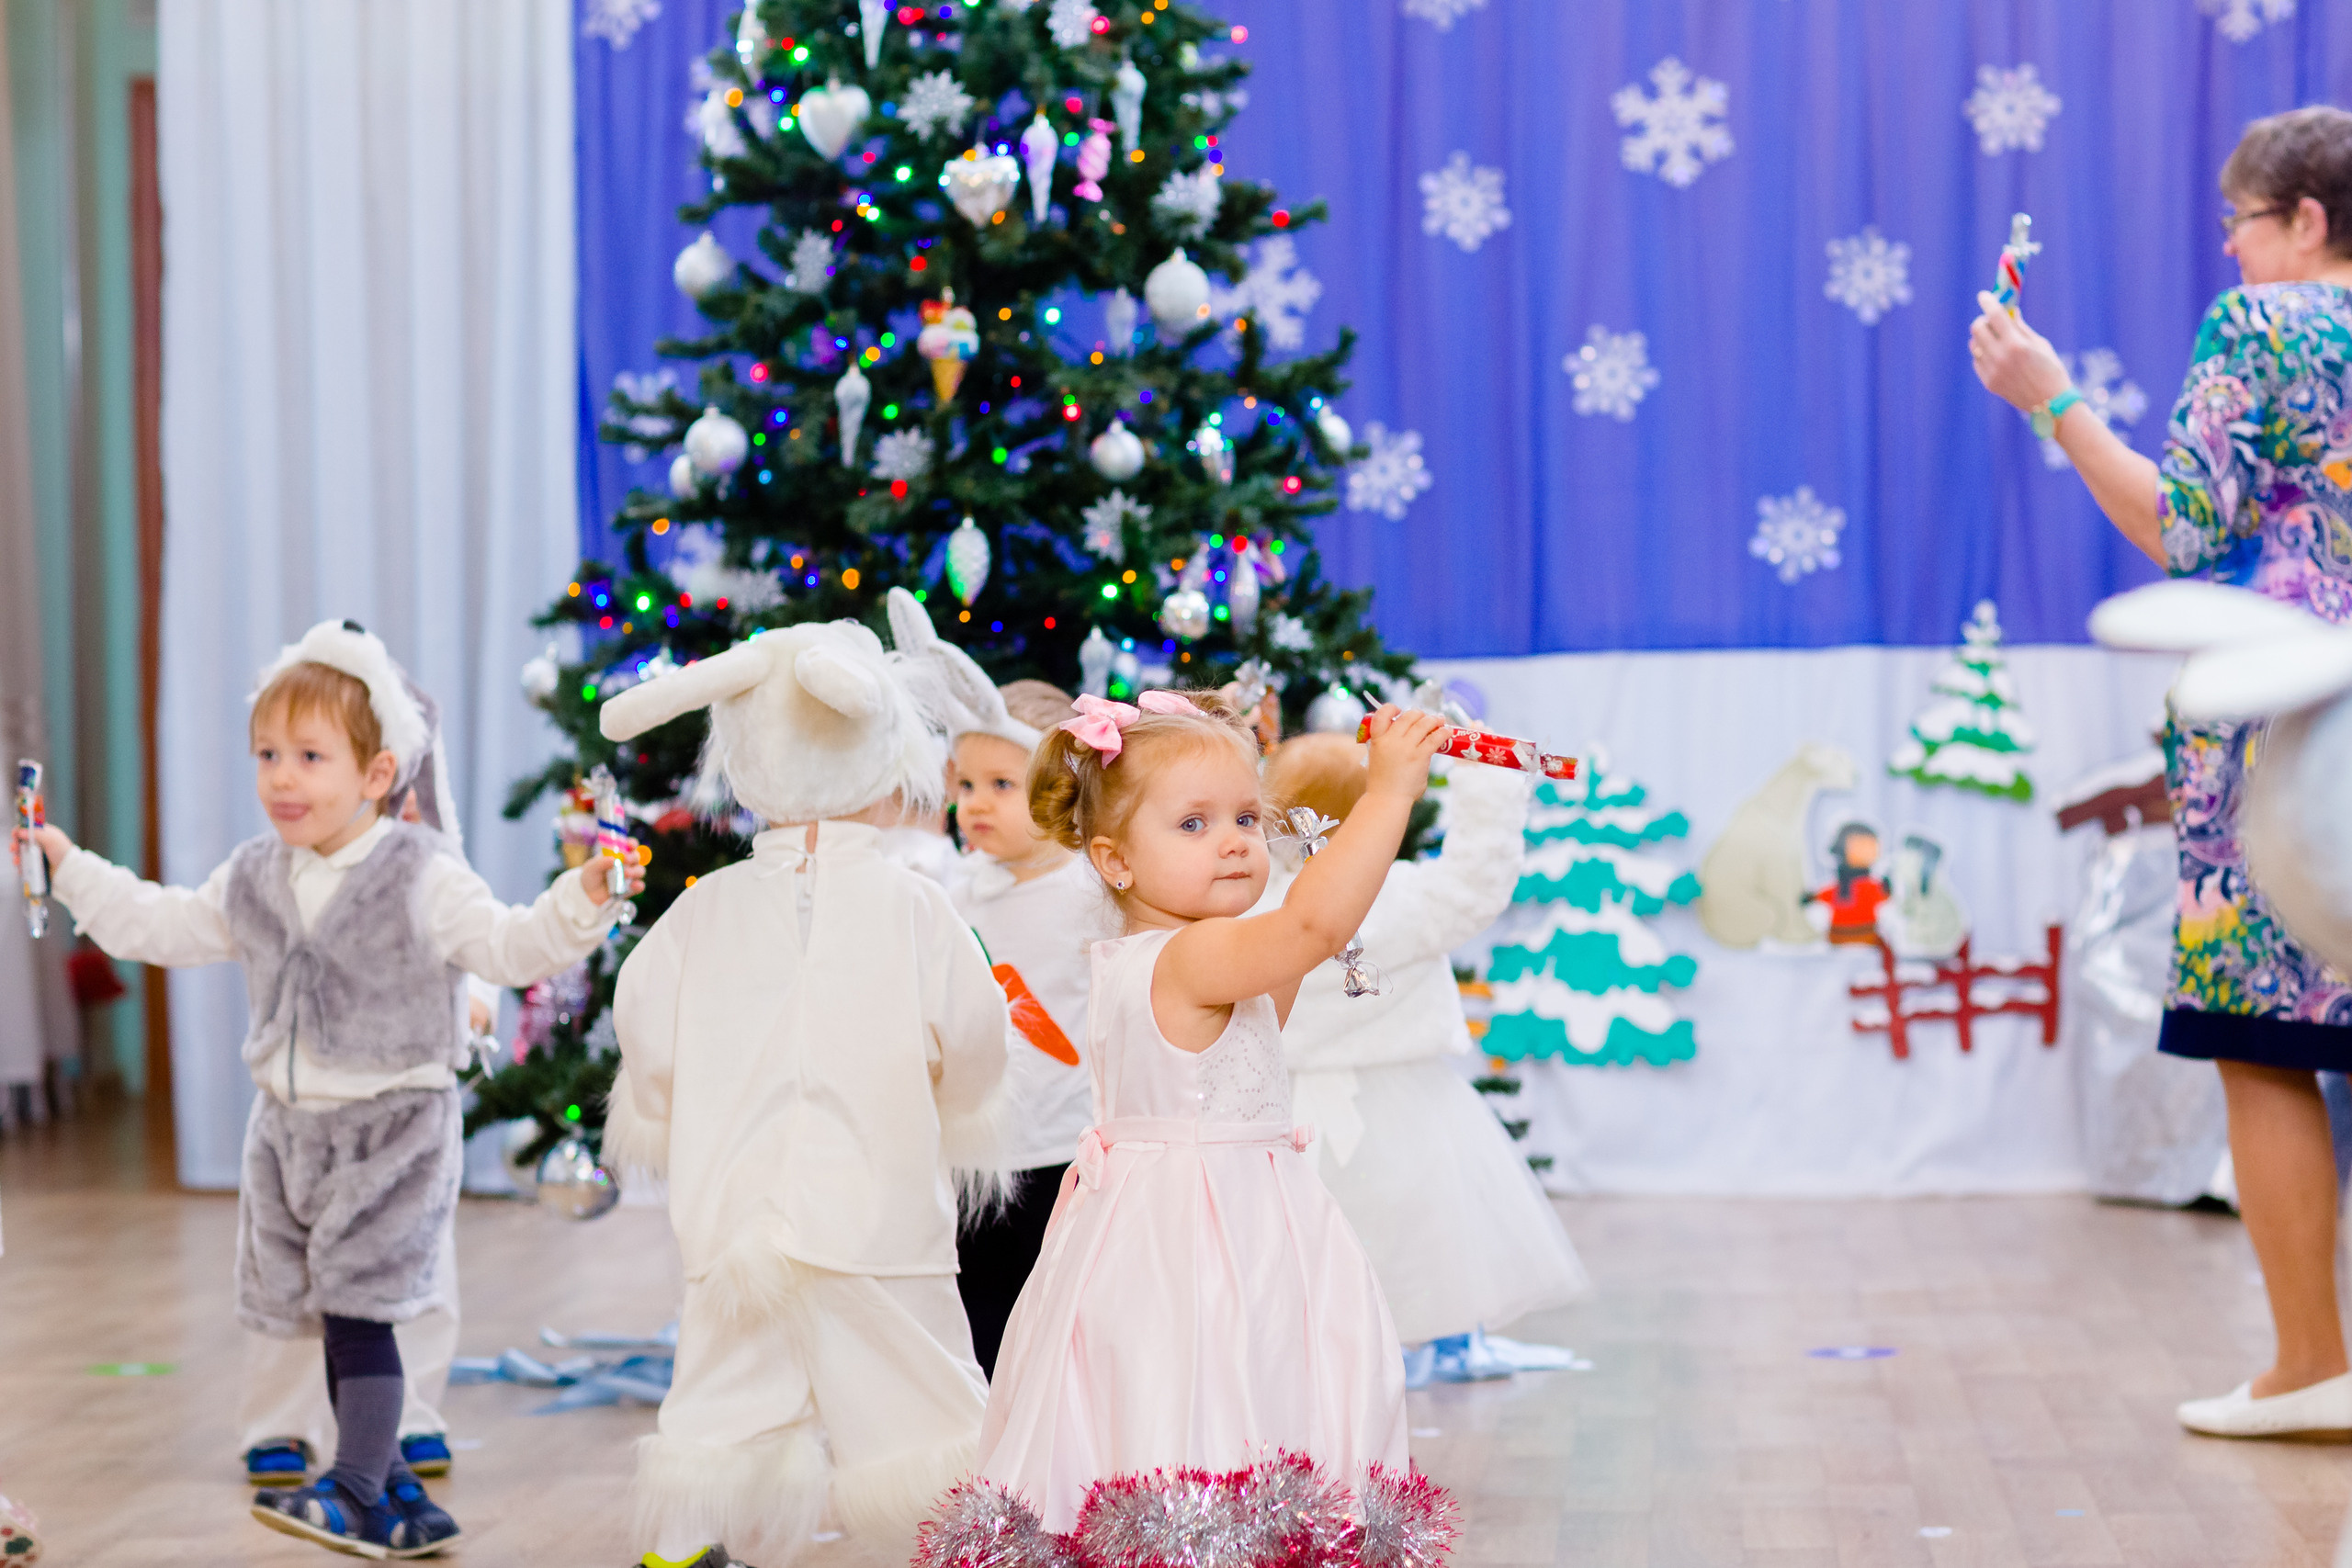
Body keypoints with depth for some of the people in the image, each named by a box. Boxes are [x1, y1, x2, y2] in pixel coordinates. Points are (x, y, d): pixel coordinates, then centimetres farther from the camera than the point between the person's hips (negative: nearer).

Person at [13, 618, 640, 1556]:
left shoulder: (424, 878, -10)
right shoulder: (252, 879, 8)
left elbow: (508, 948, -14)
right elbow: (165, 928, 21)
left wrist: (580, 903, -30)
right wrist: (72, 870, 21)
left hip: (392, 1126, -6)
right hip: (293, 1126, 6)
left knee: (357, 1306, -12)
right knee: (336, 1319, 10)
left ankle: (356, 1494, -4)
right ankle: (395, 1499, 21)